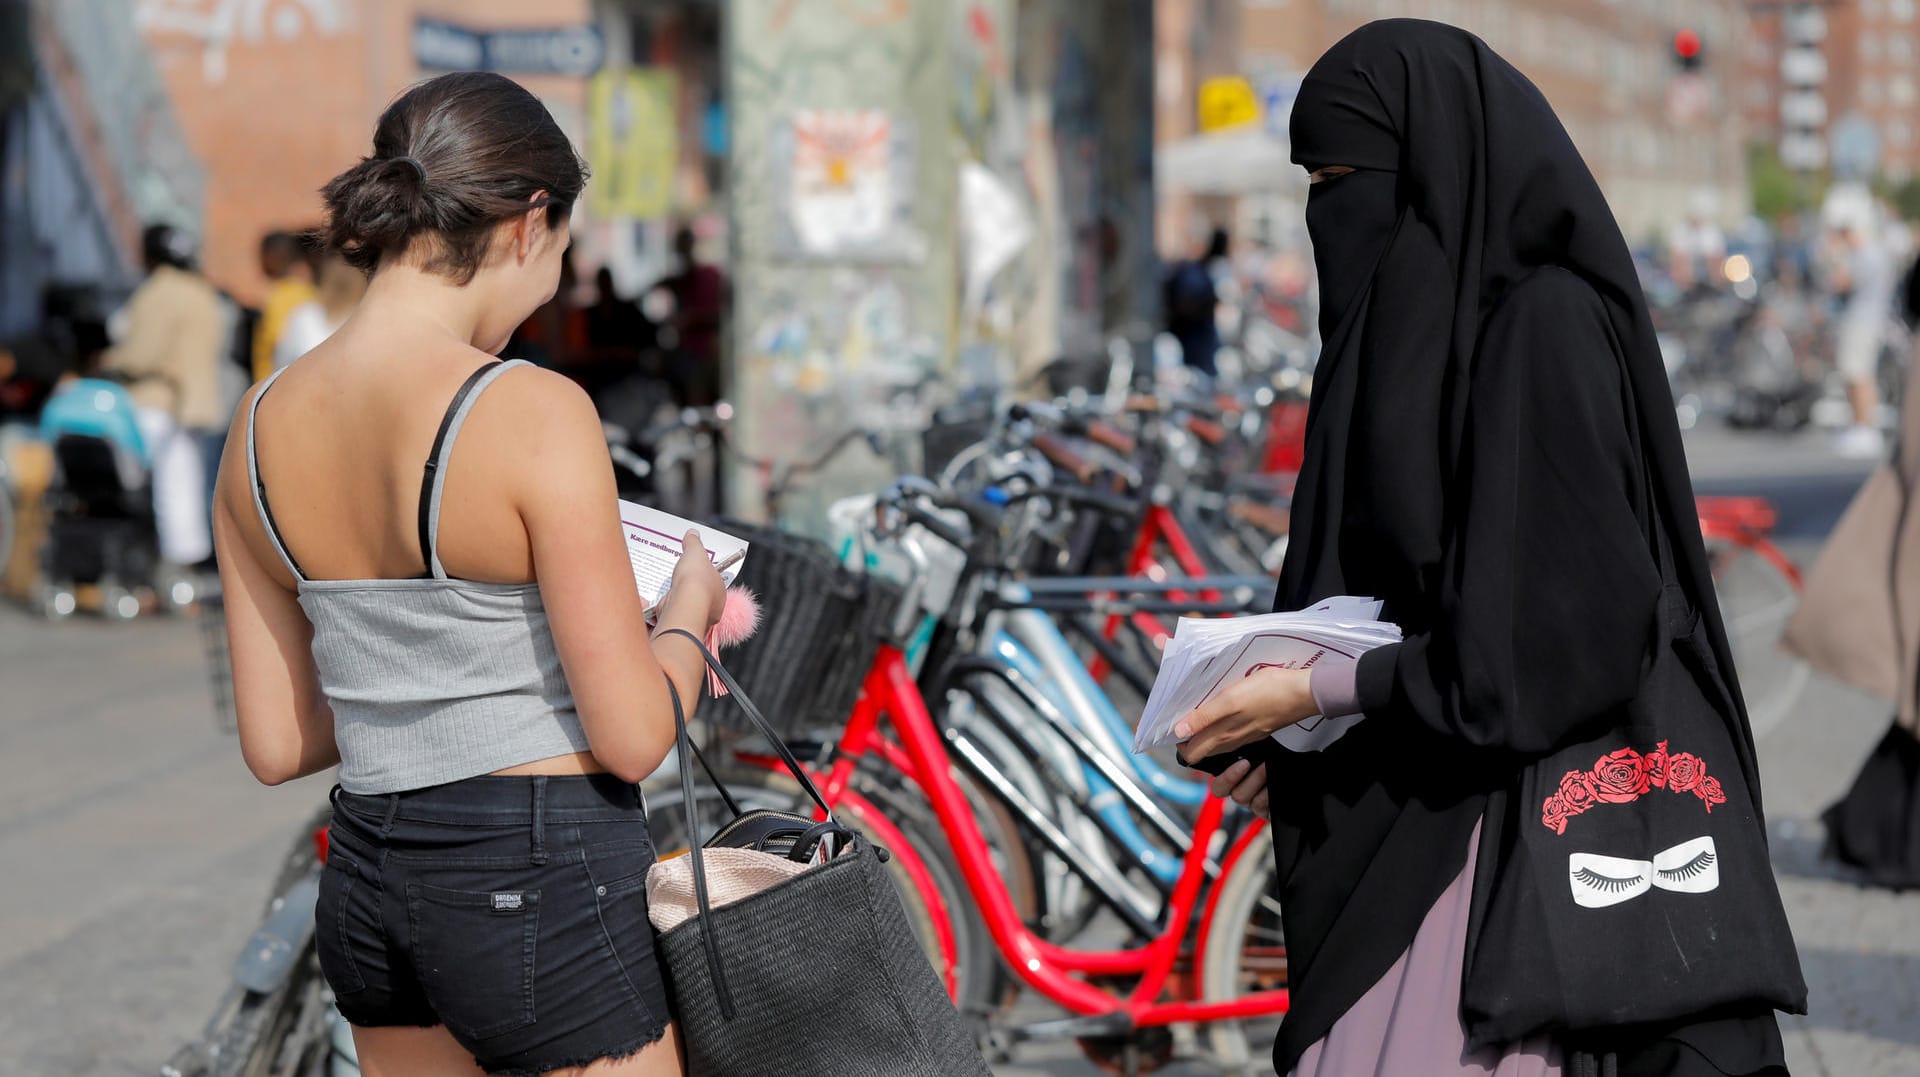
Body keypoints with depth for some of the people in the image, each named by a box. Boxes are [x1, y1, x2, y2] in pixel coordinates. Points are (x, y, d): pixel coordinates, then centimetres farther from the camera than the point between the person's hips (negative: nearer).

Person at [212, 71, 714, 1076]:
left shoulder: (262, 426, 2)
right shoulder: (533, 413, -18)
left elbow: (275, 744, 8)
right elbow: (632, 736, -15)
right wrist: (687, 609, 4)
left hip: (366, 881, 7)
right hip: (539, 886, -7)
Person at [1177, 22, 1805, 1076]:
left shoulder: (1547, 325, -13)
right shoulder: (1421, 324, 14)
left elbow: (1555, 631, -18)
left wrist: (1317, 693, -13)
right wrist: (1278, 723, 3)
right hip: (1408, 829, 9)